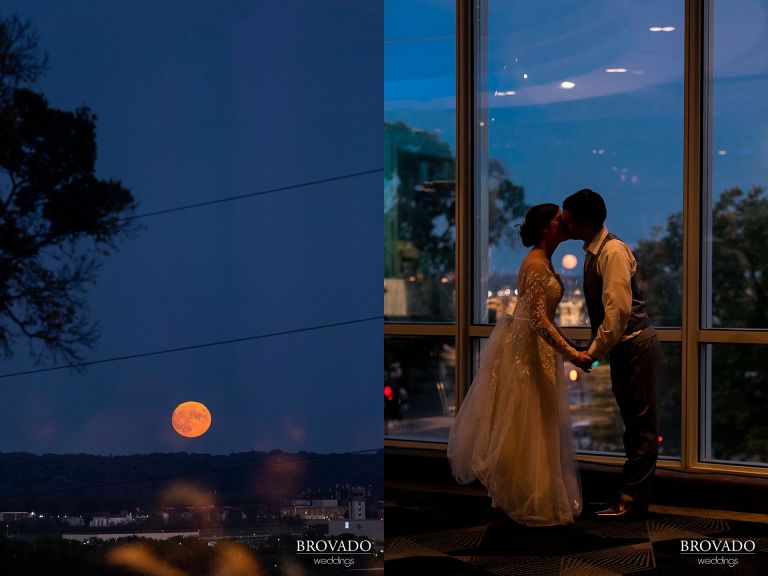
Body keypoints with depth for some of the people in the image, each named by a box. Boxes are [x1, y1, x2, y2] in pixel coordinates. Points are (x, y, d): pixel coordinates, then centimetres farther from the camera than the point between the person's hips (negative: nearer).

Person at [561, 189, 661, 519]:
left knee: (641, 425, -2)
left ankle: (631, 501, 2)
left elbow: (619, 309, -26)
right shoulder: (593, 252, 9)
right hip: (623, 347, 10)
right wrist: (596, 346, 11)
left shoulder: (613, 252, -20)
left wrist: (594, 352, -21)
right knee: (634, 423, 15)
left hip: (636, 345, -10)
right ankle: (633, 496, 24)